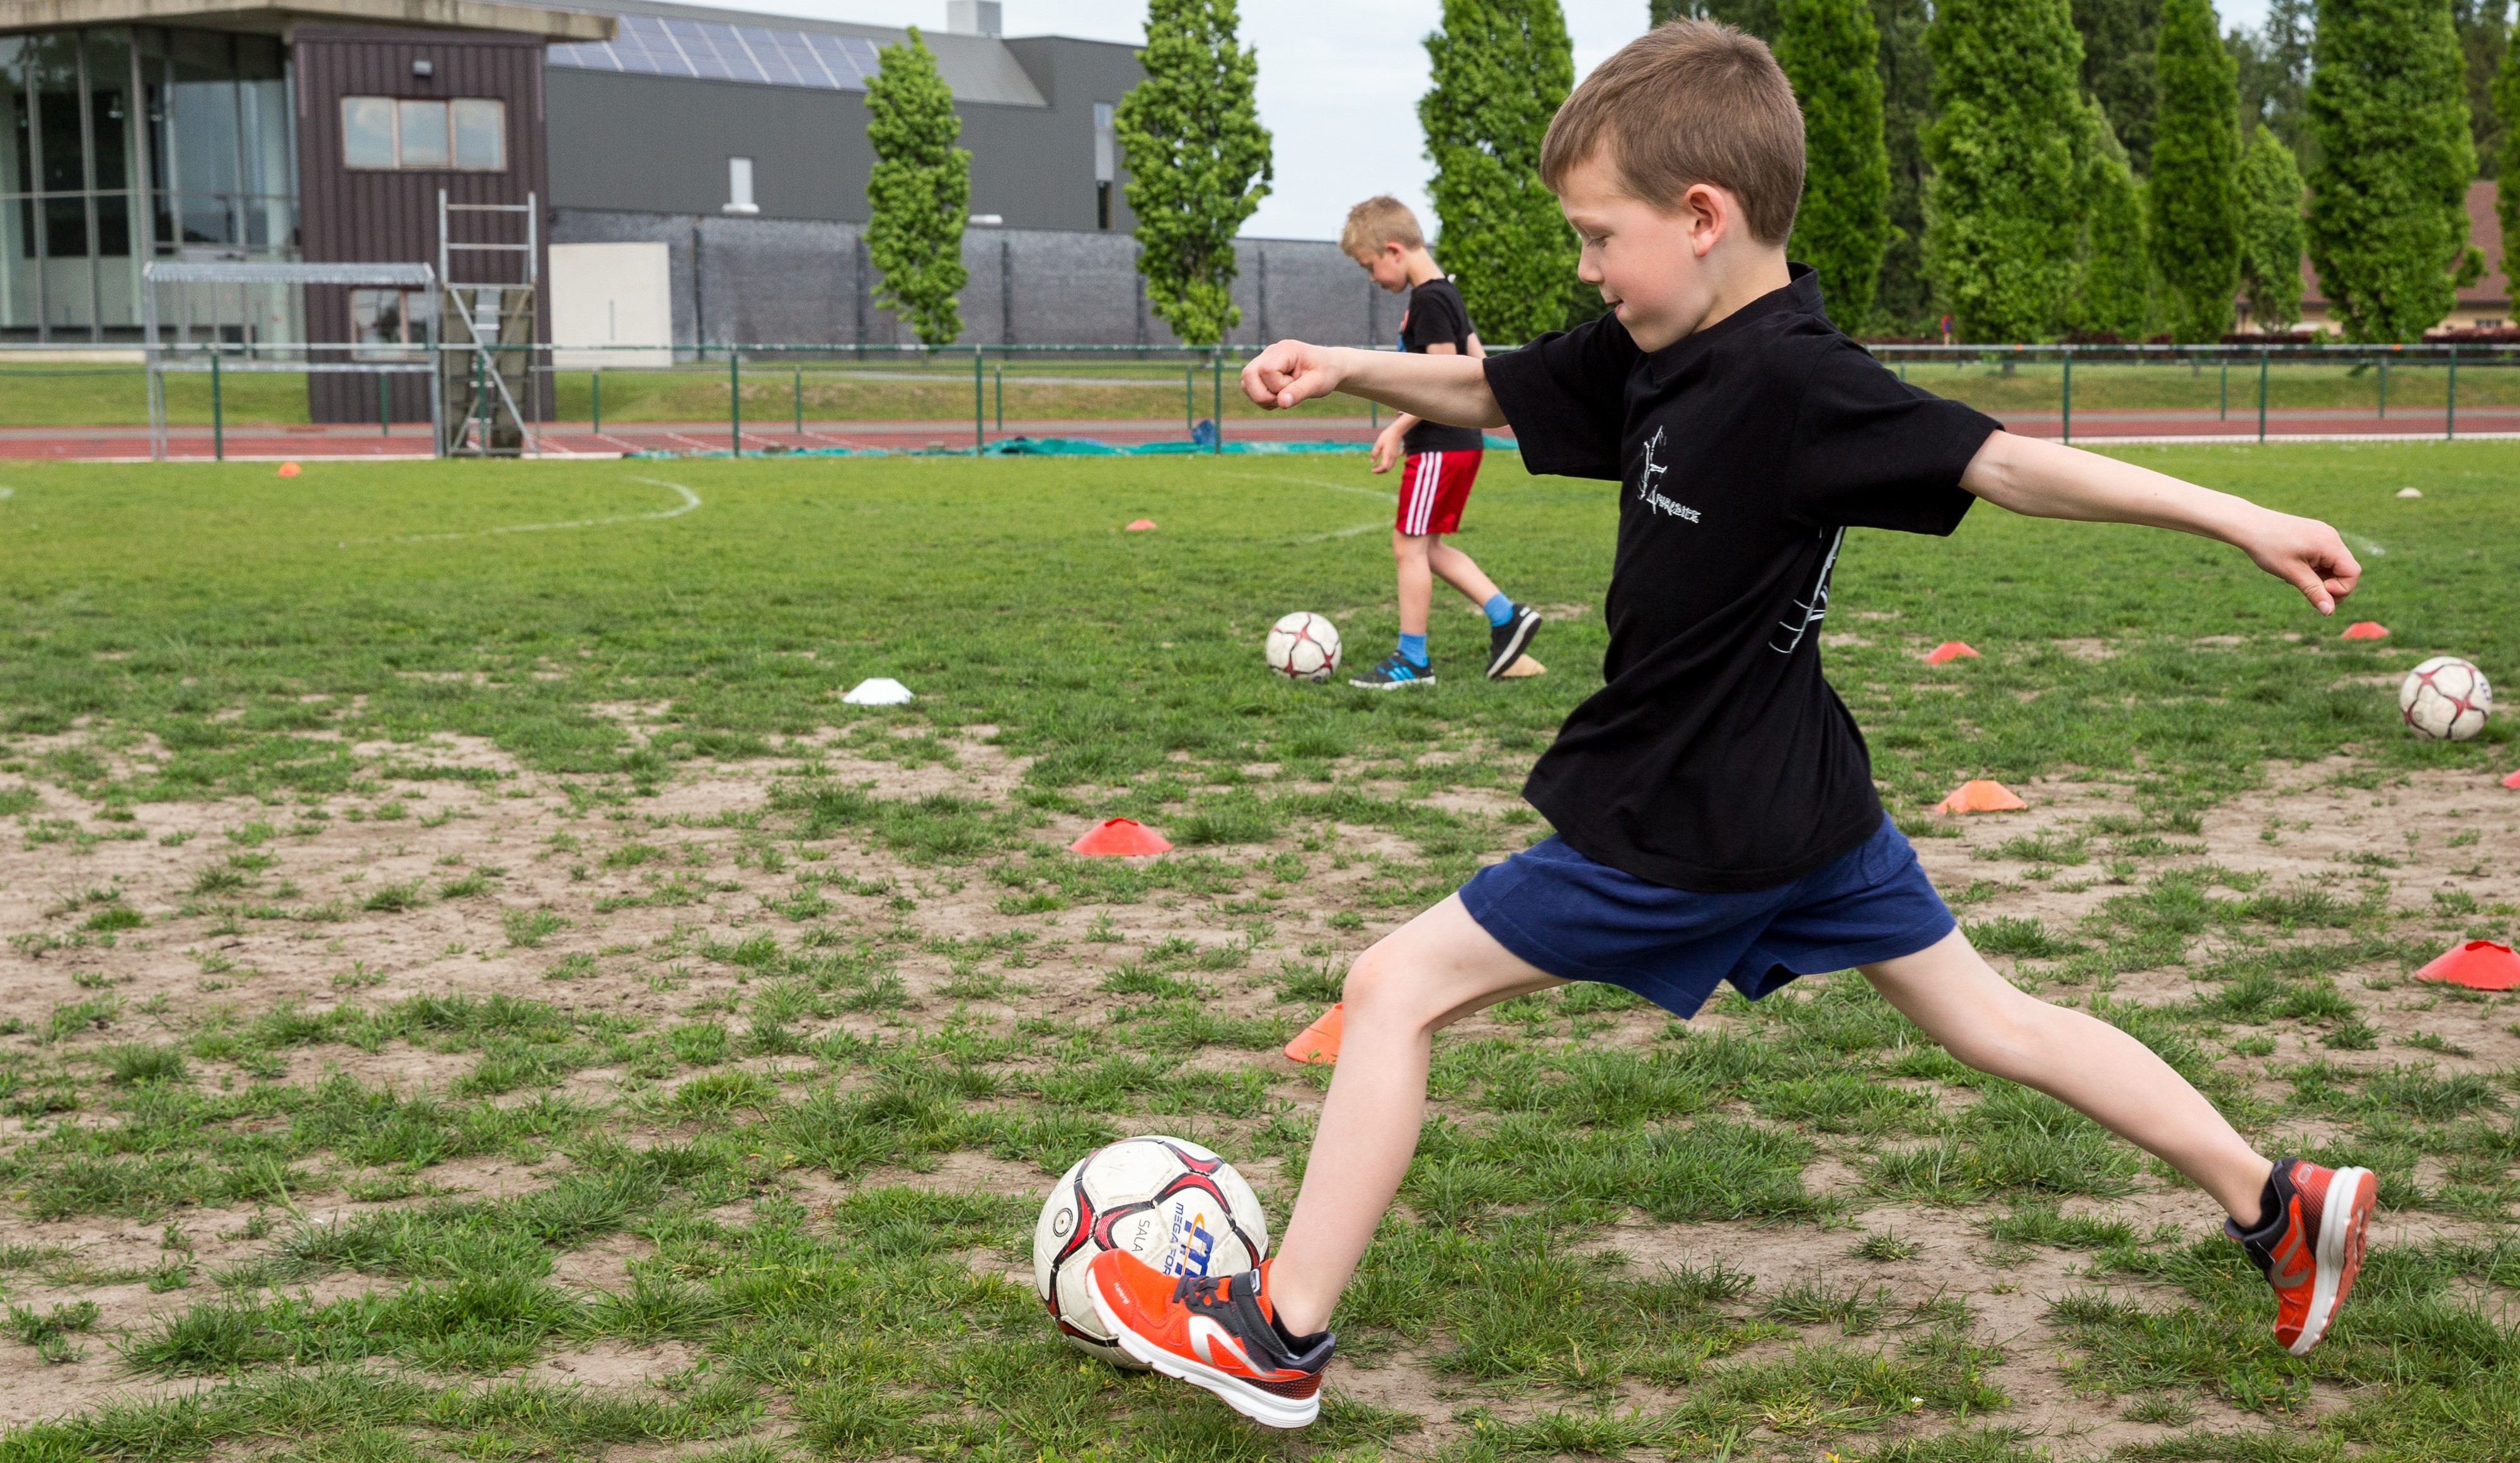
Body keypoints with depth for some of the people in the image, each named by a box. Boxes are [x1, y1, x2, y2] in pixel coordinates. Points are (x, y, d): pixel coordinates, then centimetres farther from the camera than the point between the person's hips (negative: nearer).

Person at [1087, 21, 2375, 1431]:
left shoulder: (1793, 383, -23)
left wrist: (2236, 517, -29)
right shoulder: (1653, 354, 3)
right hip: (1801, 796, 10)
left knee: (1398, 987, -1)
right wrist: (1343, 367, -1)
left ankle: (1278, 1339, 6)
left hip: (1687, 831, -10)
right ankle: (2282, 1205, 26)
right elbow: (1487, 389, 14)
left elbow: (2004, 460, -26)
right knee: (1993, 1018, 19)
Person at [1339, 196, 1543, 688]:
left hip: (1439, 445, -10)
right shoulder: (1448, 296, 14)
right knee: (1426, 546, 15)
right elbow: (1478, 362, 19)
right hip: (1462, 440, 10)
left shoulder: (1428, 301, -17)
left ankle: (1412, 660, 3)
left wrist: (1397, 429, -18)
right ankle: (1506, 616, 13)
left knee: (1410, 544, -3)